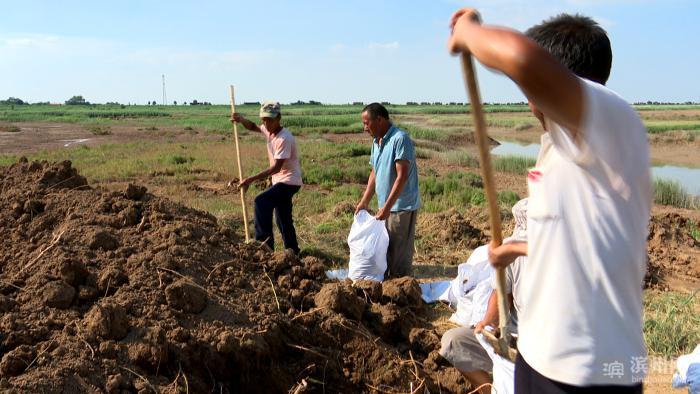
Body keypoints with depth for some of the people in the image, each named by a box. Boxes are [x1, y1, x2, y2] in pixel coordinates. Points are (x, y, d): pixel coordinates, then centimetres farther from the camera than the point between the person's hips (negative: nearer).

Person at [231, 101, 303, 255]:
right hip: (280, 181, 10)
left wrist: (251, 179, -29)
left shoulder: (284, 138, -24)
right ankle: (293, 252, 30)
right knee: (283, 220, 17)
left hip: (289, 181, -10)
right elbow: (253, 127, 23)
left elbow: (276, 168, -27)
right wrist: (242, 120, 0)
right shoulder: (268, 130, 2)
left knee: (261, 201, -26)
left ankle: (264, 242, -23)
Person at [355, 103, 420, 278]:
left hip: (402, 207, -9)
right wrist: (364, 202, 11)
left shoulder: (400, 139, -17)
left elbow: (402, 176, -22)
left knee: (400, 257, -2)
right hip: (385, 207, 9)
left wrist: (387, 207, -24)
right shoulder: (376, 142, 11)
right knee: (384, 254, 16)